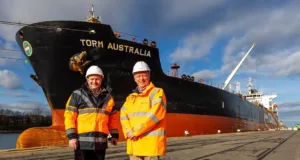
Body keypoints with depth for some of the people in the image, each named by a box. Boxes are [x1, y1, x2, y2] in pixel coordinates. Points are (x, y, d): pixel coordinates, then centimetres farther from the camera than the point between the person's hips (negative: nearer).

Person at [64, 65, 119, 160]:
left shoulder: (107, 97, 12)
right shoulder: (77, 95, 0)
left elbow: (113, 118, 17)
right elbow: (69, 116, -4)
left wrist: (114, 134, 11)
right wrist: (71, 136, -10)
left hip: (100, 142, 4)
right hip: (82, 142, -4)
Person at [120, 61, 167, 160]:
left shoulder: (157, 92, -1)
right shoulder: (131, 97, 18)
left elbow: (154, 114, -14)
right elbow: (123, 115, 8)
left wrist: (136, 132, -14)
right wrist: (129, 132, -11)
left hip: (151, 142, -6)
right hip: (134, 142, 6)